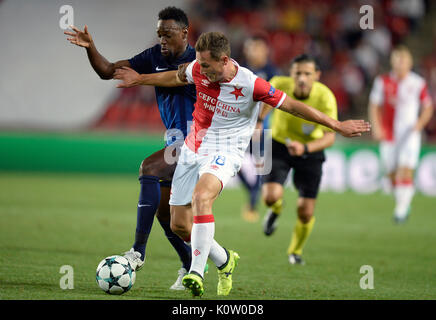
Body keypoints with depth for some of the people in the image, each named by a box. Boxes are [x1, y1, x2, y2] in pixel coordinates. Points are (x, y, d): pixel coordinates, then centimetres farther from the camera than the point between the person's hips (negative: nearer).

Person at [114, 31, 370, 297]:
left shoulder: (250, 85, -19)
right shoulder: (199, 70, -5)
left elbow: (293, 106, -12)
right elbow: (176, 78, 19)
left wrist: (338, 126, -8)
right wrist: (140, 80, 31)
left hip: (224, 153, -6)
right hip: (193, 149, 6)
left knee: (201, 196, -36)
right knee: (179, 225, 4)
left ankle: (197, 272, -38)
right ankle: (224, 260, 29)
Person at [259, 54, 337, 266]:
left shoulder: (325, 97, -27)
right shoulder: (279, 85, -21)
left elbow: (329, 137, -30)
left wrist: (305, 148, -46)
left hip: (310, 151, 0)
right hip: (279, 145, 1)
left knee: (306, 213, -1)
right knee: (271, 196, -23)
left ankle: (295, 251, 31)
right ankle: (276, 209, 18)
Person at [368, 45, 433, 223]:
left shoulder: (418, 83, -1)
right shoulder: (382, 82, 1)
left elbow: (428, 108, 8)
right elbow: (374, 106, 6)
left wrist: (420, 123, -10)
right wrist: (376, 127, -6)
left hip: (410, 134, -2)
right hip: (388, 135, 2)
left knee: (406, 171, -16)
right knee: (392, 174, 5)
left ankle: (401, 208, -9)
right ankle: (403, 203, 28)